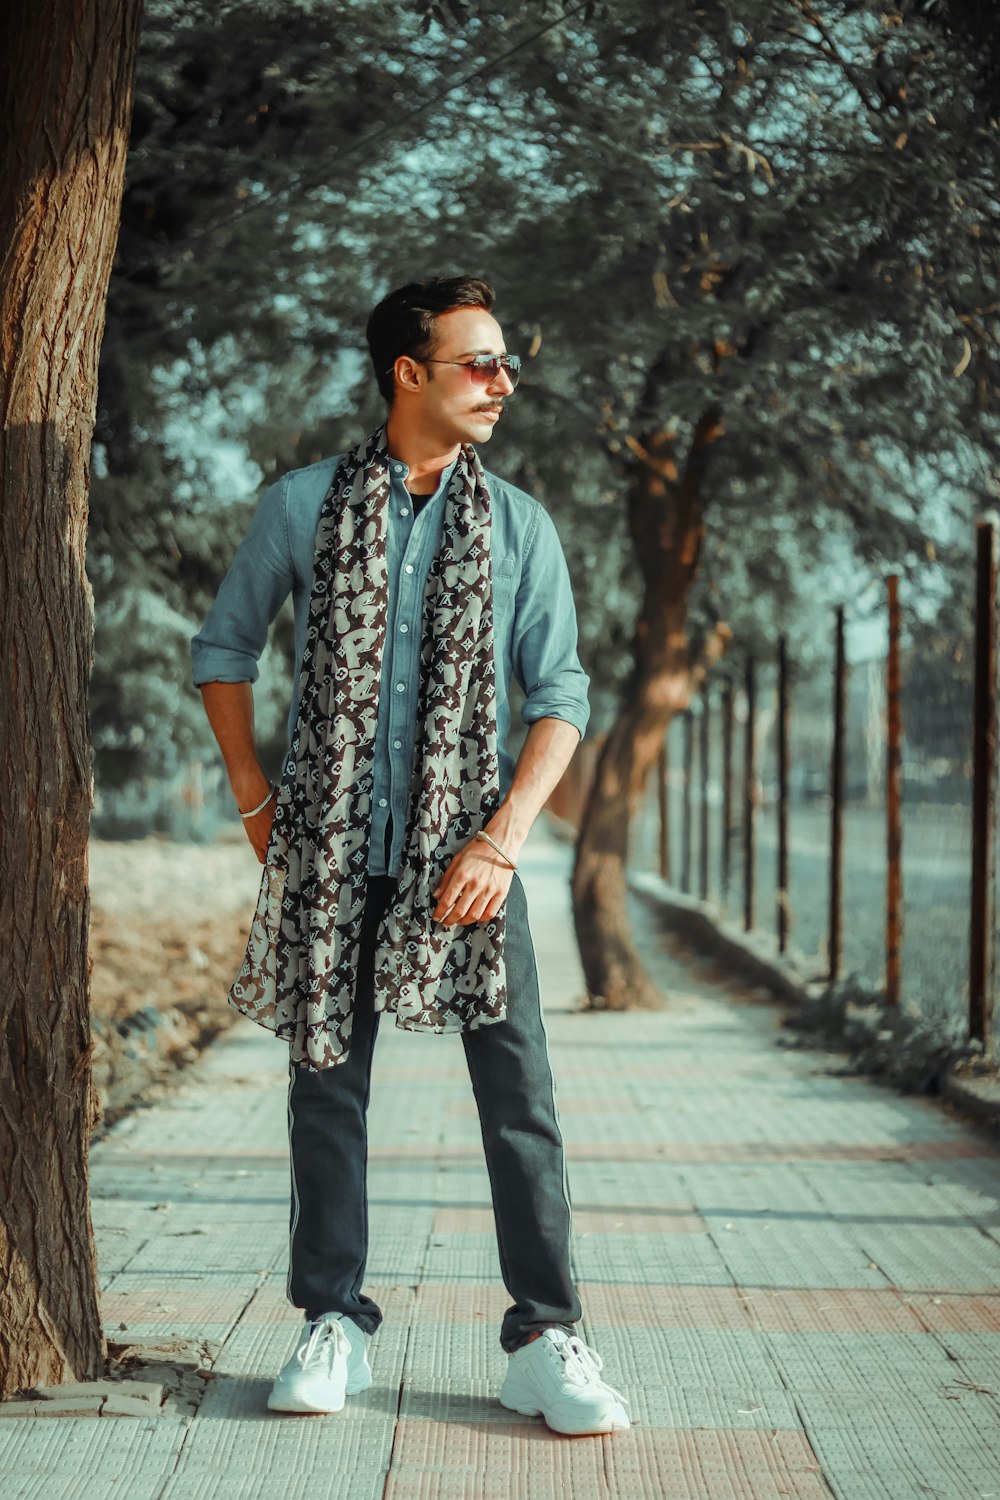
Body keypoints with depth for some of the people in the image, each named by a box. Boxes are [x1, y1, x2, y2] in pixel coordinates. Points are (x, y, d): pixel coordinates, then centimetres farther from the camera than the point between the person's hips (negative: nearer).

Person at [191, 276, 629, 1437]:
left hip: (465, 848, 0)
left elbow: (560, 691, 2)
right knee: (327, 1086, 6)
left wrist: (503, 836, -9)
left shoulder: (518, 523, 4)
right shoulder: (302, 505, 2)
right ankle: (331, 1327, 18)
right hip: (330, 850, 0)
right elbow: (223, 647, 12)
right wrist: (254, 798, 6)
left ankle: (545, 1341, 2)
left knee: (519, 1096, -5)